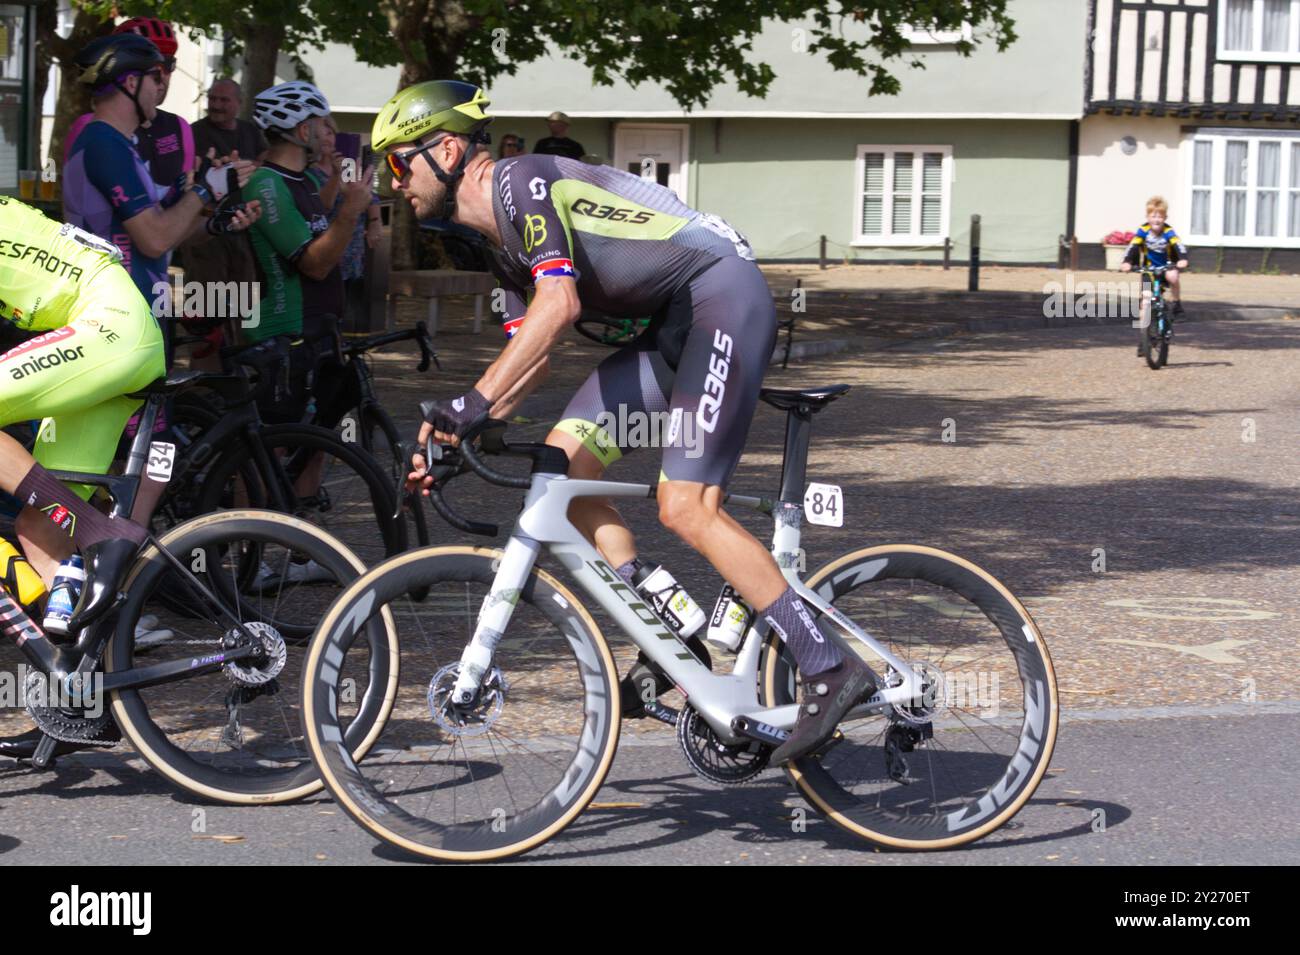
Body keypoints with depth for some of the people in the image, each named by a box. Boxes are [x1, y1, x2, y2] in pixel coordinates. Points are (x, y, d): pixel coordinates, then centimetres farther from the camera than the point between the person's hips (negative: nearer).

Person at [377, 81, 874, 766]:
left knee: (686, 509, -16)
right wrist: (455, 432, 8)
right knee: (561, 462, 2)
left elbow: (558, 304, -26)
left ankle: (829, 669, -12)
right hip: (674, 324, 10)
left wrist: (474, 399, -29)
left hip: (724, 295, -10)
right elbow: (530, 355, 19)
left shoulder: (521, 181, -13)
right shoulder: (504, 244, 18)